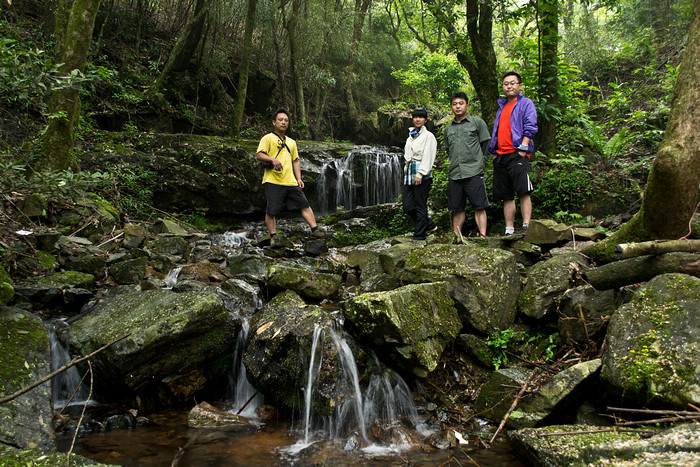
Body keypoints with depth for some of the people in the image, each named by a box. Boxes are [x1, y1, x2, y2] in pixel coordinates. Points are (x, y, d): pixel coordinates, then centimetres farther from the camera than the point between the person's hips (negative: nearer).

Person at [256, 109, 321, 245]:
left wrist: (298, 178, 14)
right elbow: (259, 155, -7)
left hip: (291, 182, 5)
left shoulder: (291, 142, 25)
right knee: (271, 211, -6)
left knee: (305, 205, 1)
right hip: (273, 181, -5)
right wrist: (272, 159, -24)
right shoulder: (268, 138, 4)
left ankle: (315, 230, 5)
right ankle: (273, 237, 6)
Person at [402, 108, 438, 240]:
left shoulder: (428, 136, -1)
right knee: (408, 207, 3)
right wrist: (406, 170, 16)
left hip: (422, 174, -7)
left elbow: (428, 157, -10)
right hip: (409, 172, 7)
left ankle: (419, 236, 2)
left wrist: (420, 174, -17)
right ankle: (429, 225, 21)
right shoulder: (411, 135, 21)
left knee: (420, 206, -5)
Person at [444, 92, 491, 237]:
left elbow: (486, 144, 9)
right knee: (457, 209, 7)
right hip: (454, 174, 4)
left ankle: (482, 236, -7)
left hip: (474, 172, -4)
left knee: (479, 207, -7)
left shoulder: (477, 122, 6)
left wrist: (479, 161, 6)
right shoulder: (448, 128, 17)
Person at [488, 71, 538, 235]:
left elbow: (530, 127, -6)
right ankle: (509, 230, 7)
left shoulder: (525, 103, 5)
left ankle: (526, 226, -18)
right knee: (506, 196, 5)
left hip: (517, 154, -7)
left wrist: (523, 147, -17)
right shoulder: (501, 107, 25)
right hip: (501, 156, 7)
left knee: (523, 191, -16)